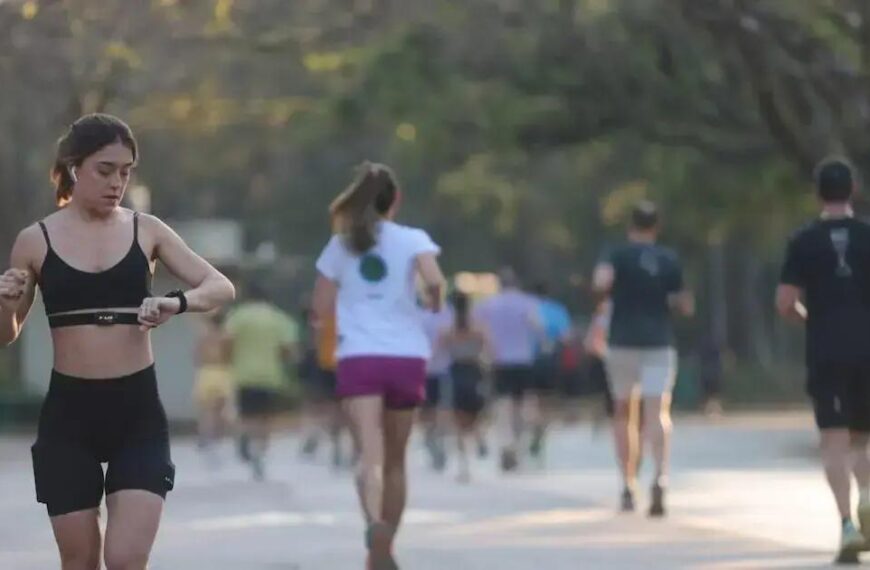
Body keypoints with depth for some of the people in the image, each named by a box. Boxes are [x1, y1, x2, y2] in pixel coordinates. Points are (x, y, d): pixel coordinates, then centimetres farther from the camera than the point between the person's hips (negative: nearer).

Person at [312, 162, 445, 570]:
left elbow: (320, 310, 10)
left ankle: (375, 524, -45)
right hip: (406, 357, 1)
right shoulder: (413, 240, 4)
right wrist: (435, 301, 7)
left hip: (358, 359, -1)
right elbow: (435, 281, -15)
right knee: (395, 460, 16)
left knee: (371, 454, -17)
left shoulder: (340, 246, 9)